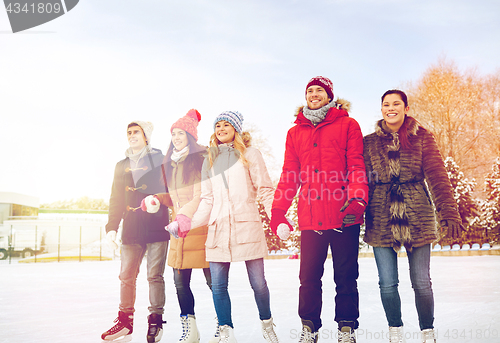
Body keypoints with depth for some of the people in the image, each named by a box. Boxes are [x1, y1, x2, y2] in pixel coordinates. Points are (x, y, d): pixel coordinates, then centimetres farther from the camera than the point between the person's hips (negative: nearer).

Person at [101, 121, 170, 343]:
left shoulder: (159, 160, 5)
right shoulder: (122, 166, 18)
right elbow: (116, 199, 17)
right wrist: (111, 227, 9)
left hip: (156, 227, -4)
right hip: (131, 229, 4)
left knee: (155, 276, -1)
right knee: (126, 276, 3)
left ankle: (156, 320, 9)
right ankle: (125, 322, 12)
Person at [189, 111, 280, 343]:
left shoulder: (250, 155, 7)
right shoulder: (210, 160, 18)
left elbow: (265, 190, 2)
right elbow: (207, 200, 16)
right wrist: (188, 223, 6)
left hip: (247, 226, -3)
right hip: (218, 230, 3)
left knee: (258, 283, 1)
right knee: (218, 286, -1)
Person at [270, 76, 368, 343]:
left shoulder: (347, 125, 8)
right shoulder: (295, 132, 17)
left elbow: (357, 166, -1)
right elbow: (289, 176, 15)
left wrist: (356, 198, -17)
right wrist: (278, 211, 7)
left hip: (344, 216, -2)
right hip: (310, 218, 3)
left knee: (345, 276, 6)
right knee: (309, 276, 4)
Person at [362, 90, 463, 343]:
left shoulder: (422, 137, 5)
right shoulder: (370, 142, 9)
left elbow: (436, 174, -2)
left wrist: (448, 210, -13)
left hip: (417, 217, -1)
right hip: (382, 219, 1)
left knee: (421, 282, 3)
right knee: (387, 283, 3)